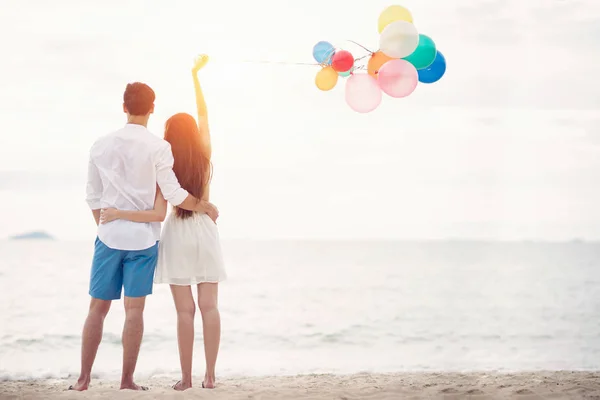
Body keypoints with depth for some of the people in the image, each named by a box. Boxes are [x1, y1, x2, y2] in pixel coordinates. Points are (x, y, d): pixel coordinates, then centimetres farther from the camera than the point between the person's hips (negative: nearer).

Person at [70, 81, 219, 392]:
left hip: (109, 236, 2)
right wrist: (205, 207, 7)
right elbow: (173, 195, -8)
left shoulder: (101, 146, 3)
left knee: (97, 307, 9)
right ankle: (127, 381, 4)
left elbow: (93, 197, 9)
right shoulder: (158, 148, -8)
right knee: (134, 309, 2)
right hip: (143, 237, -2)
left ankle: (84, 379, 11)